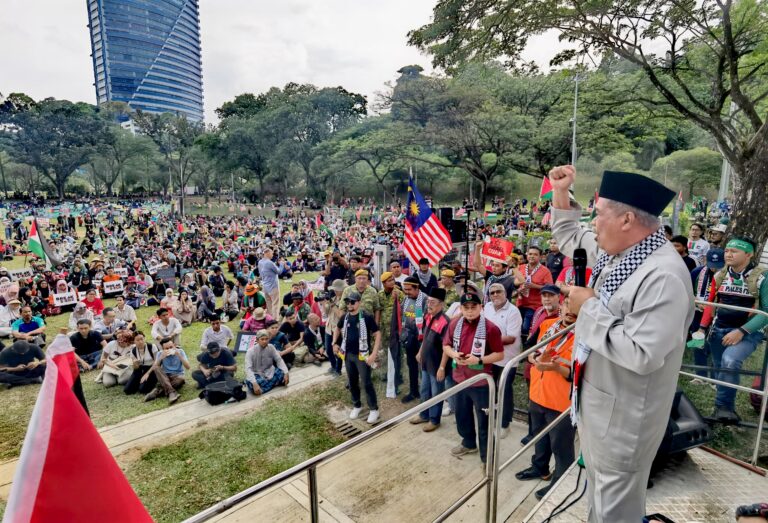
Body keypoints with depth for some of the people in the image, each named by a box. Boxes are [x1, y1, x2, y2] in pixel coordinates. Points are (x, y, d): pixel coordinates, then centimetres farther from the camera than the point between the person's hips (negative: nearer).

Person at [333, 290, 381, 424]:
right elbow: (338, 328, 24)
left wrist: (373, 354, -18)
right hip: (348, 355, 5)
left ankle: (374, 409, 14)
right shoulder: (345, 317, 2)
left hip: (362, 355, -5)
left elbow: (378, 334, -13)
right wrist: (335, 343, 13)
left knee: (366, 383, -1)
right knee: (352, 382, 16)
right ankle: (357, 406, 34)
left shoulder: (366, 317, -15)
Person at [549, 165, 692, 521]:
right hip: (597, 398, 9)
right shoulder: (616, 251, 0)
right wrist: (560, 194, 8)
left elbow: (641, 354, -35)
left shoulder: (663, 277, -29)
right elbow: (571, 239, 18)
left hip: (623, 413, -9)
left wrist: (589, 308, -25)